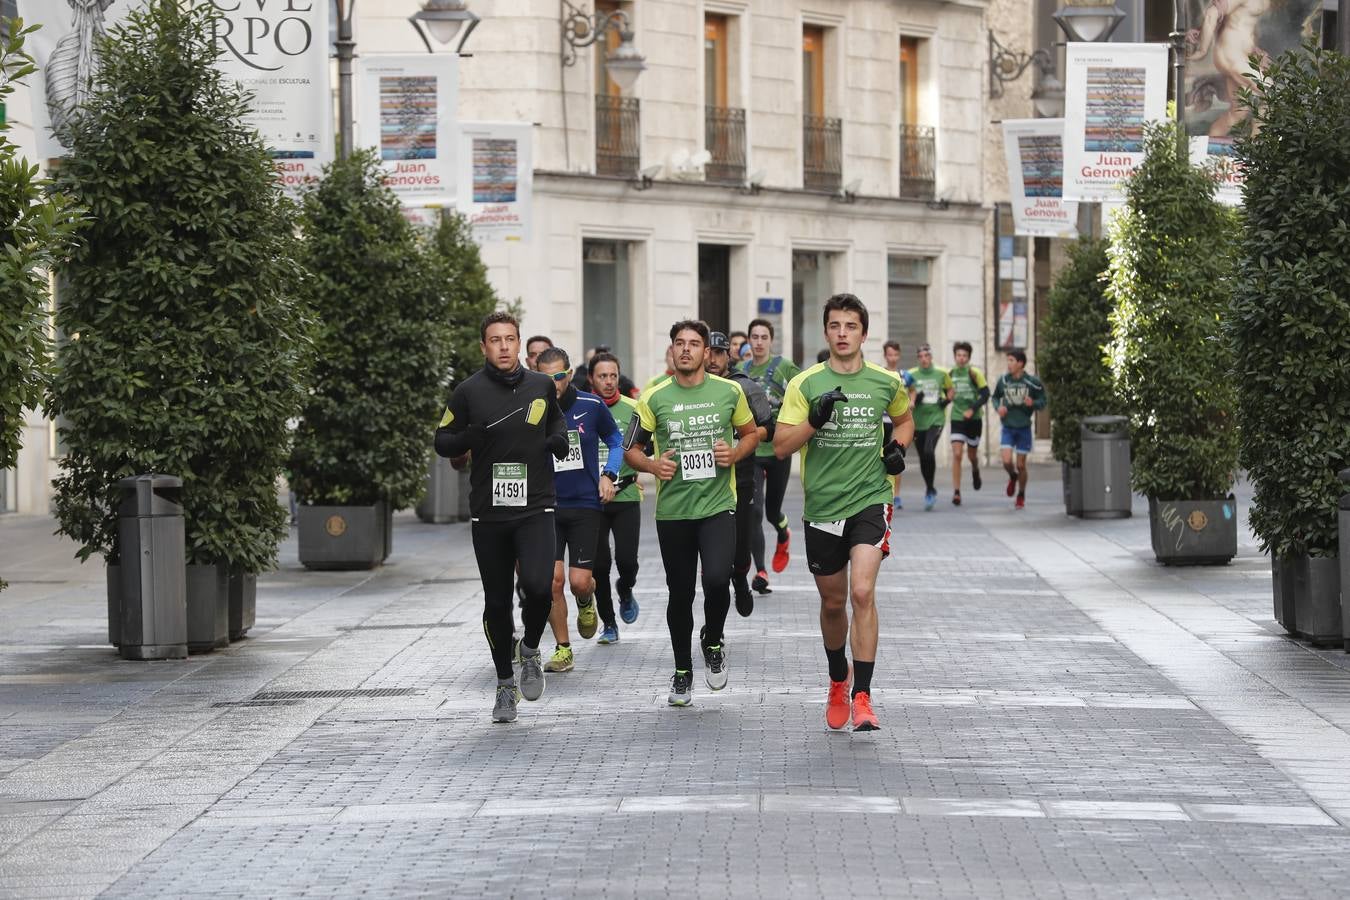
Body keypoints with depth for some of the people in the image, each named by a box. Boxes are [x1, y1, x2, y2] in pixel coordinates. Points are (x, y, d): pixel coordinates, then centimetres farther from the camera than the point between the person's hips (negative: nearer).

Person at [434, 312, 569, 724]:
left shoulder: (541, 386, 6)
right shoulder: (469, 392, -1)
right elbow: (442, 442, 5)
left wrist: (559, 440, 5)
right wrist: (470, 437, -16)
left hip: (535, 507, 0)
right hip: (488, 512, 0)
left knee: (538, 585, -20)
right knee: (497, 601, 6)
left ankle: (530, 650, 9)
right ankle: (506, 684, 22)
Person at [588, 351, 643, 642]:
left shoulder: (632, 409, 1)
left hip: (626, 496, 0)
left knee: (626, 558, -11)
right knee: (599, 564, 1)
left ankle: (626, 591, 24)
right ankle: (608, 623, 16)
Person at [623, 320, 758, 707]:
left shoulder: (729, 391, 1)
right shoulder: (654, 398, 0)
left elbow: (751, 433, 15)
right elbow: (630, 448, 8)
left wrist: (735, 453, -6)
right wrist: (653, 465, -13)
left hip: (718, 505, -1)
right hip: (673, 510, 1)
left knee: (717, 579, -21)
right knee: (680, 593, 8)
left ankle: (713, 641, 10)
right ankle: (682, 671, 26)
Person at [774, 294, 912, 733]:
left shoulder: (887, 383, 3)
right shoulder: (805, 384, -1)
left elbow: (904, 419, 24)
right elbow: (781, 446, -5)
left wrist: (898, 447, 4)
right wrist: (815, 419, -21)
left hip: (870, 501, -1)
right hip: (822, 506, 1)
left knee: (862, 593, -18)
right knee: (833, 602, 12)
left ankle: (862, 697, -15)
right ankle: (837, 683, 36)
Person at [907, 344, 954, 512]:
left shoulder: (941, 373, 2)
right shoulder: (911, 375, 2)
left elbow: (951, 390, 17)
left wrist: (947, 400, -3)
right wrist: (913, 399, -13)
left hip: (936, 419, -2)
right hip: (918, 421, 2)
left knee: (929, 451, -23)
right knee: (922, 457, 8)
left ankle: (930, 490, -13)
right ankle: (930, 489, 27)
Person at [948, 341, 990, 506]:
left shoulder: (974, 373, -9)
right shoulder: (950, 373, 2)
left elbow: (985, 395, -12)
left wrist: (972, 410, -22)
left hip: (974, 419, -1)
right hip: (957, 418, 1)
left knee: (972, 454, 13)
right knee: (957, 454, -12)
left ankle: (975, 472, 50)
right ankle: (956, 492, -11)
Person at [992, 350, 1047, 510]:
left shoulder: (1032, 382, -9)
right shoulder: (1003, 380, -2)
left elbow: (1043, 401, -2)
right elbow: (995, 397, 14)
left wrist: (1033, 403, -23)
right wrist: (998, 407, -7)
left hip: (1024, 427, -1)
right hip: (1007, 427, 1)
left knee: (1021, 465, 4)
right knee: (1006, 461, -13)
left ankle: (1021, 495, 25)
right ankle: (1012, 477, 22)